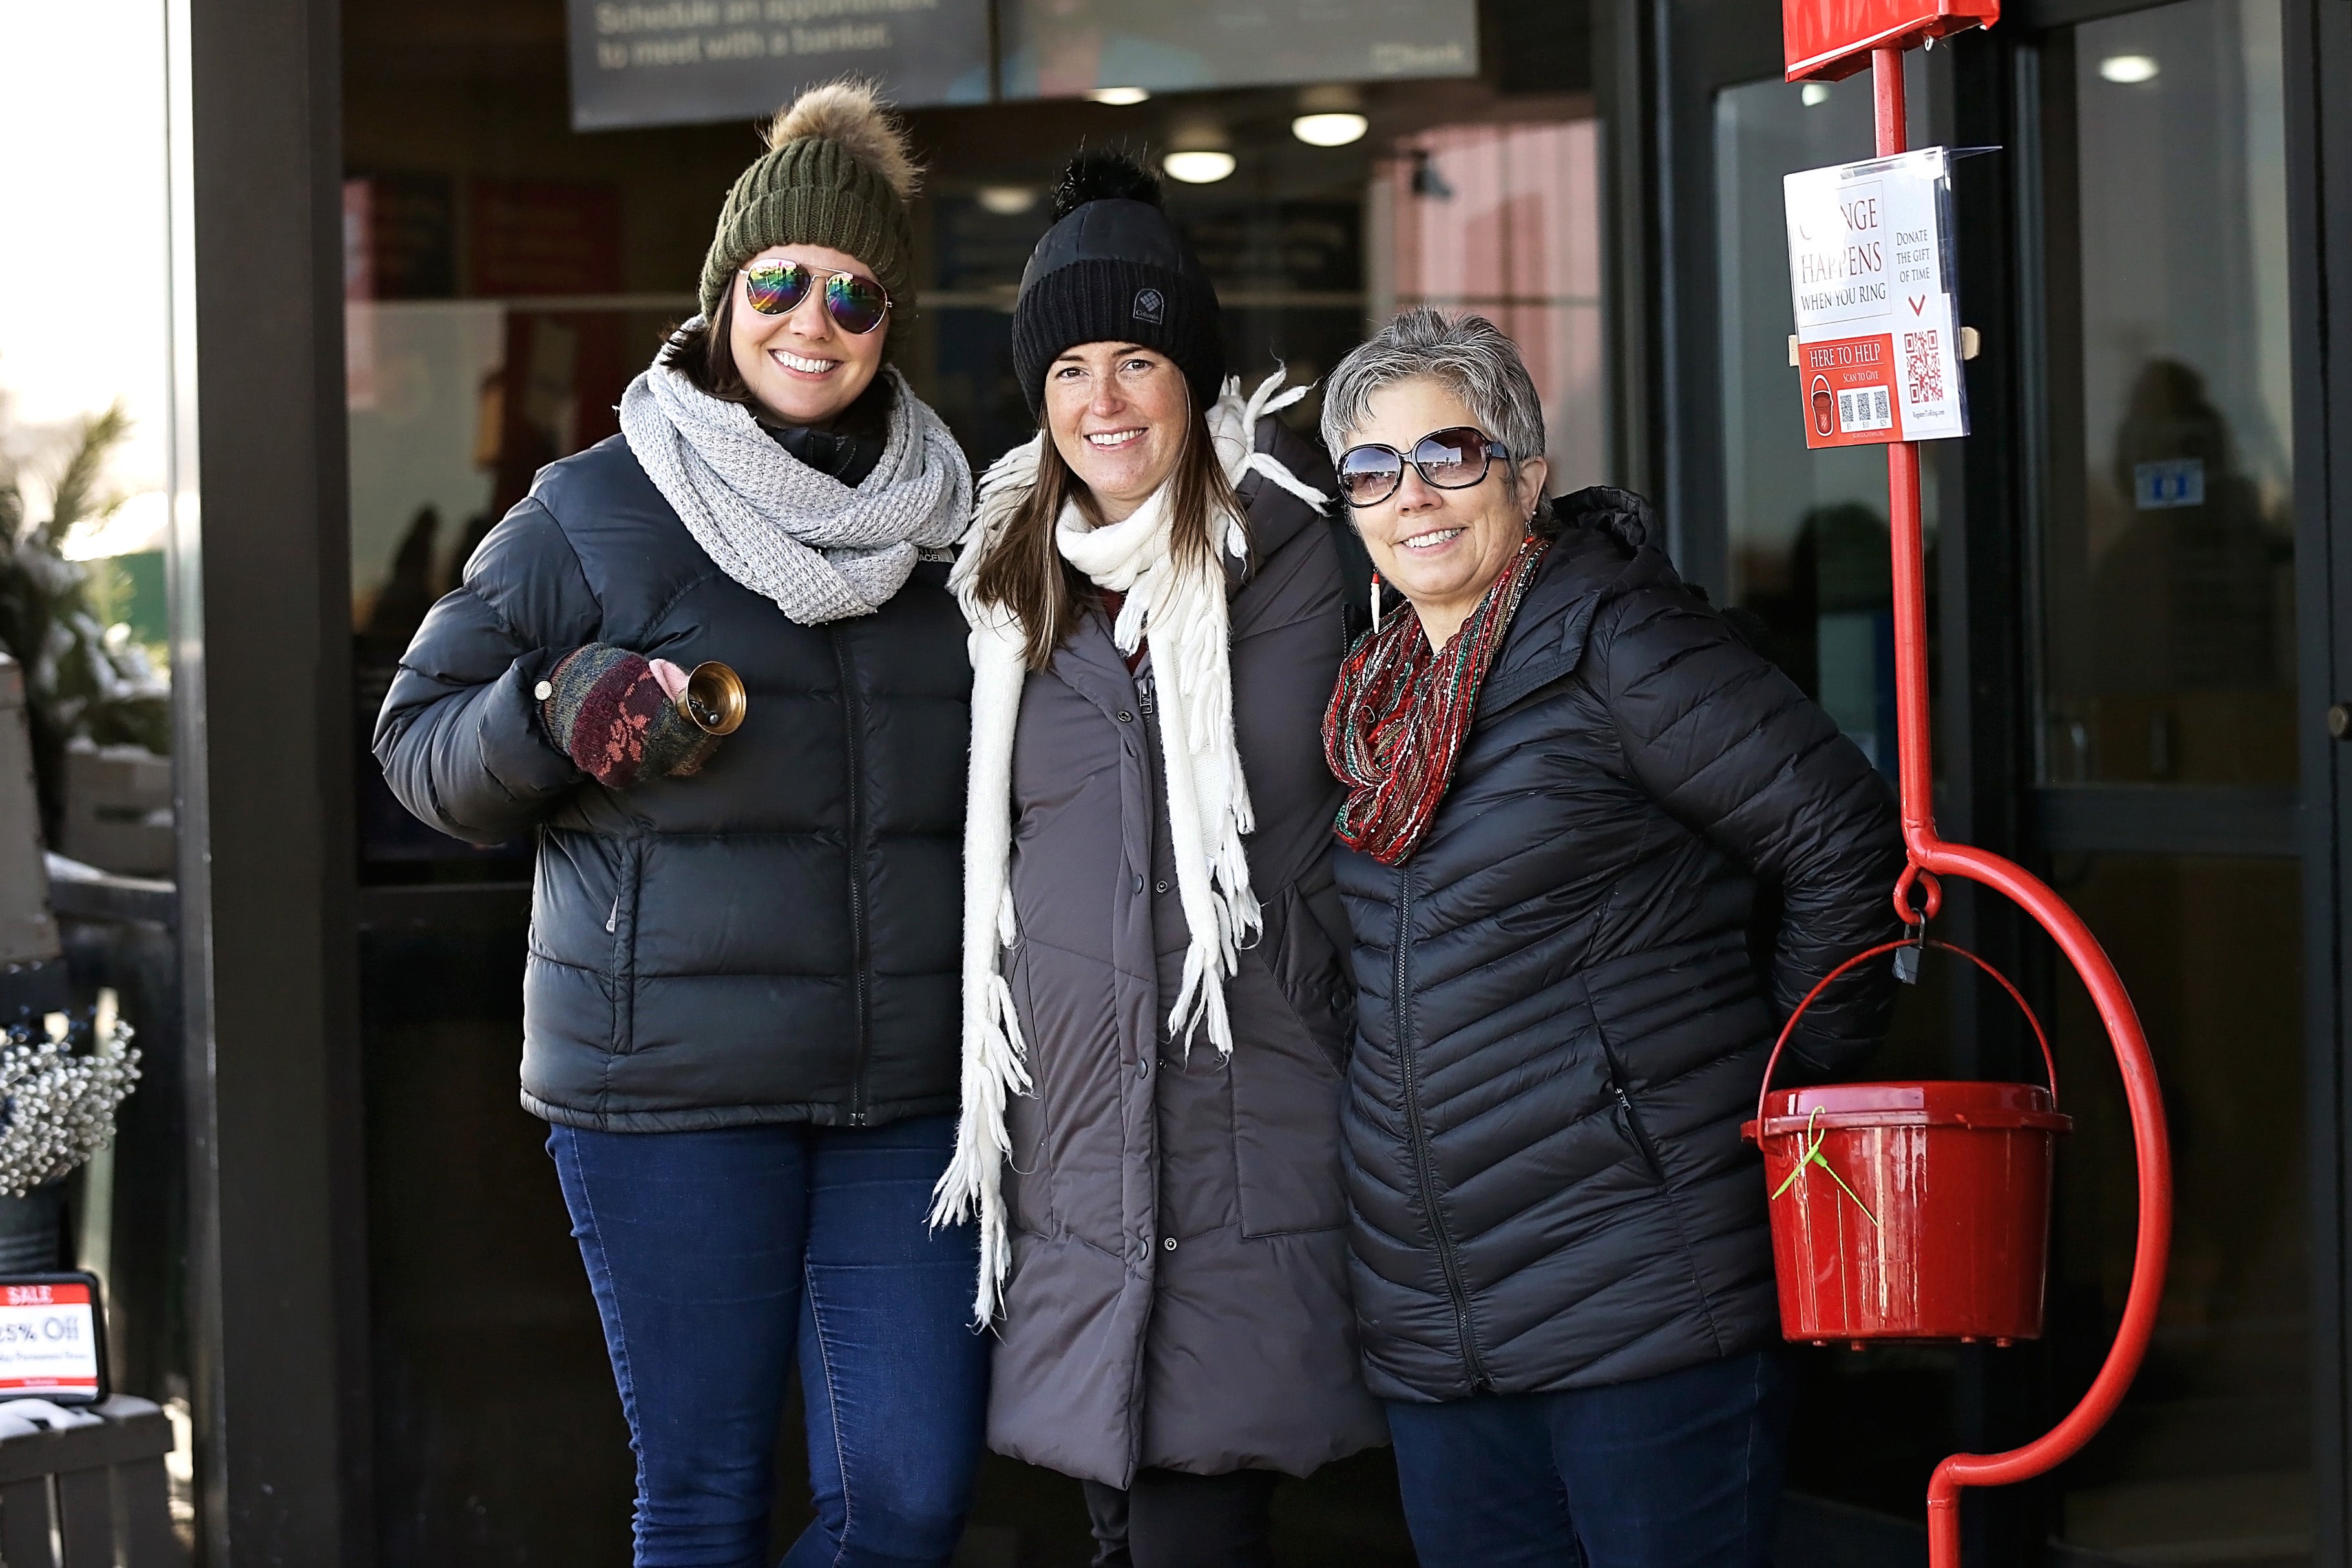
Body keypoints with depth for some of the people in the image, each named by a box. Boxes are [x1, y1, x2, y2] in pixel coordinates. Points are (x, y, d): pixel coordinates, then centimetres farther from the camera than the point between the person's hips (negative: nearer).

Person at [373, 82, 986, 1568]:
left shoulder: (954, 524, 11)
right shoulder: (594, 513, 2)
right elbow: (421, 739, 4)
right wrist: (558, 712, -15)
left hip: (910, 1093, 3)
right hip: (673, 1087, -3)